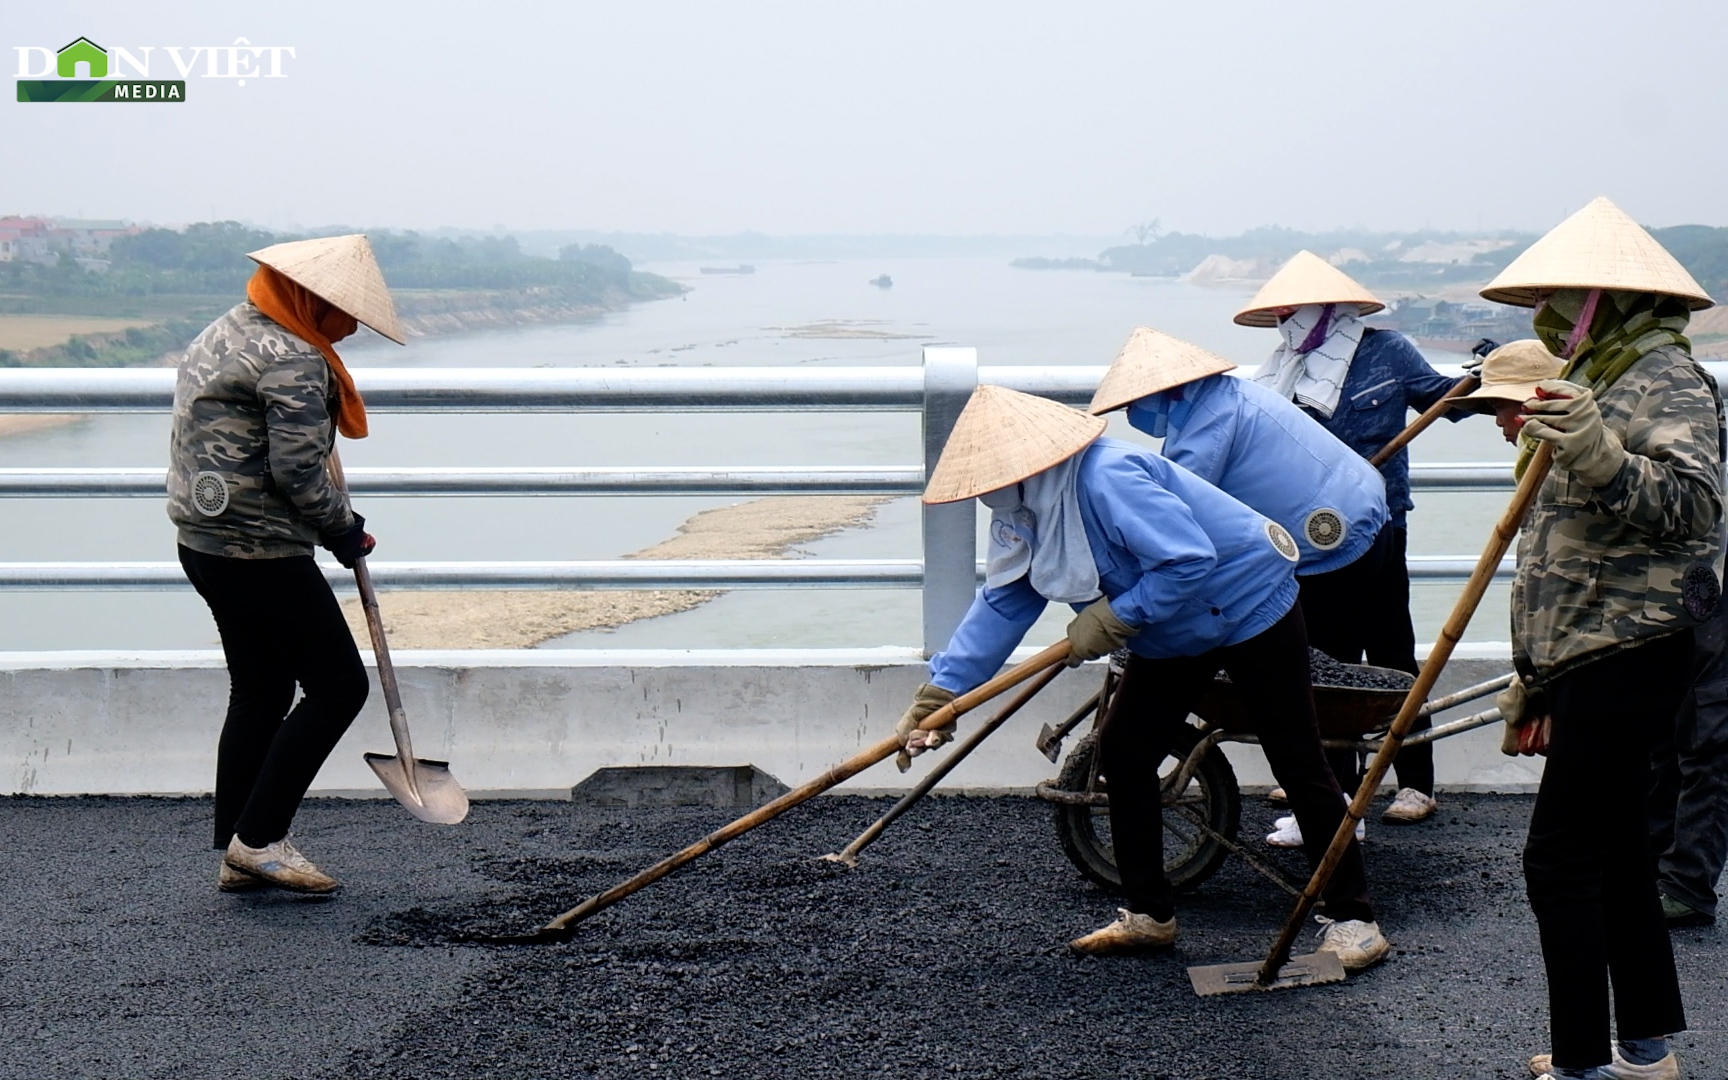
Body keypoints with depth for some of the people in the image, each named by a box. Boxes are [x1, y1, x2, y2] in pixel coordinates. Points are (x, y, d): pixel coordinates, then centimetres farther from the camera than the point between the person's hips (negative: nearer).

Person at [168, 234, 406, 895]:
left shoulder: (224, 333, 16)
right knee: (338, 685, -3)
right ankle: (258, 839, -2)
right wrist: (346, 531, -3)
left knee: (260, 692, 16)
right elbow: (298, 471, -20)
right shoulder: (291, 360, -16)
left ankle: (236, 856, 18)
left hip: (205, 543, 10)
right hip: (262, 554, -10)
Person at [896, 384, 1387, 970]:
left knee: (1297, 763, -4)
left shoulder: (1107, 478, -33)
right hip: (1176, 633, 9)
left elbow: (1189, 561, -36)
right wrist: (941, 689, -11)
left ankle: (1353, 920, 4)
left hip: (1251, 608, -9)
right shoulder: (1024, 510, -4)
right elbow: (1003, 602, -4)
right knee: (1121, 752, 6)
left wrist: (1113, 619, -27)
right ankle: (1149, 915, 16)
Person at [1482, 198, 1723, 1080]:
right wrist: (1536, 676, 26)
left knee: (1560, 861, -11)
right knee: (1616, 858, 14)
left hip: (1625, 662, -10)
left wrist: (1597, 455, -45)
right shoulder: (1600, 378, 19)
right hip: (1590, 660, 10)